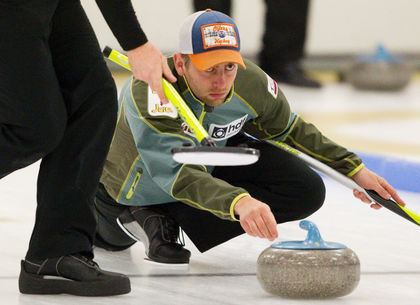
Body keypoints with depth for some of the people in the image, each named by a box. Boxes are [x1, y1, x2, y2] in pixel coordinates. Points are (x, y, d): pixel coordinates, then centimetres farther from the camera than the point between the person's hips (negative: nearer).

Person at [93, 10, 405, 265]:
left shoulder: (251, 83, -28)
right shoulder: (149, 91, -46)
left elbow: (290, 130, -6)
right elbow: (180, 174, -56)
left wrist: (355, 170, -11)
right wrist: (239, 202, -73)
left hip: (214, 159, 4)